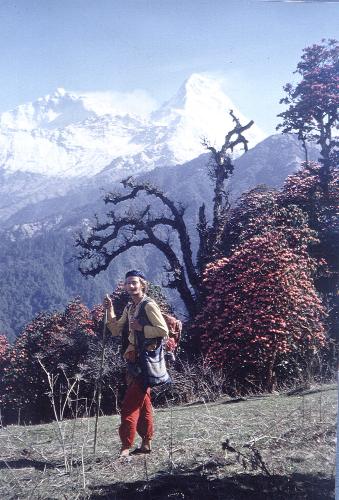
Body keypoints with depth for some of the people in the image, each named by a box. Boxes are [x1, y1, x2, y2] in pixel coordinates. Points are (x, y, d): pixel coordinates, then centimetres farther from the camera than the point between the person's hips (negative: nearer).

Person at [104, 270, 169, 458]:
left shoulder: (149, 305, -12)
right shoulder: (129, 308, 15)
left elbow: (163, 331, -18)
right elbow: (116, 330, 16)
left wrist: (141, 328, -21)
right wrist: (110, 311, 6)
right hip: (134, 358, 9)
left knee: (130, 404, -11)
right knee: (142, 402, 15)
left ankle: (126, 447, -9)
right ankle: (146, 443, 24)